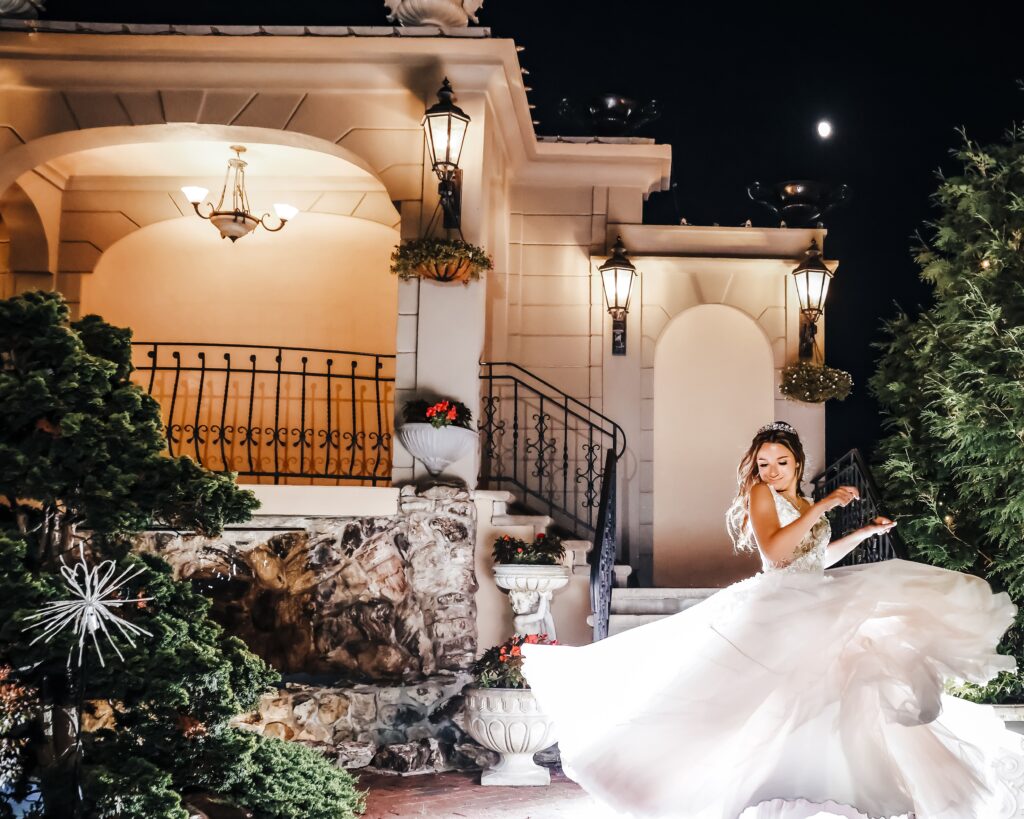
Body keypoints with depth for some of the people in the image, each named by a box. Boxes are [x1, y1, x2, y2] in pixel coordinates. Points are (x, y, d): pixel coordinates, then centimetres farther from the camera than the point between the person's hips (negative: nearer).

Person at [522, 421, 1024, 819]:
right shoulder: (760, 495, -3)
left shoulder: (805, 506, 19)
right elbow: (775, 551, -20)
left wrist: (865, 532, 30)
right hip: (779, 609, -8)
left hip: (815, 613, 8)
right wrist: (822, 507, -18)